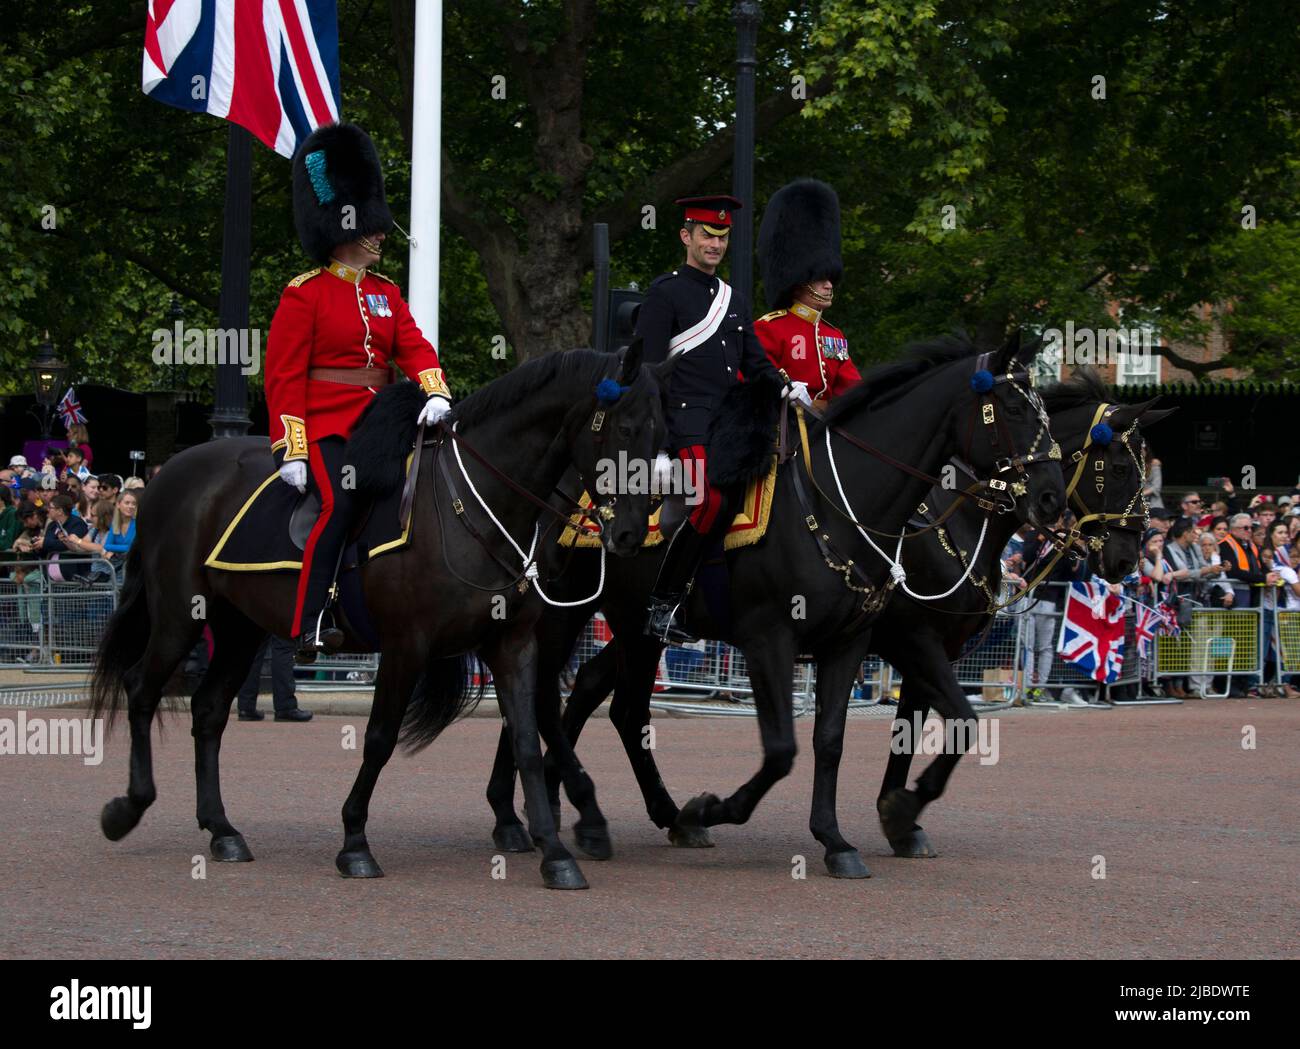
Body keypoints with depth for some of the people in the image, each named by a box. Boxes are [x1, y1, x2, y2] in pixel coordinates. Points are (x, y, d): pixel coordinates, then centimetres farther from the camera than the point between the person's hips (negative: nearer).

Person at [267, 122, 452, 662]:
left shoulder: (385, 293, 16)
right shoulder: (305, 294, -4)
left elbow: (414, 347, 4)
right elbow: (284, 376, -8)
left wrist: (436, 394, -18)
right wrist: (291, 450, -15)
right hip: (324, 425, -7)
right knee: (340, 502, -28)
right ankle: (308, 626, -30)